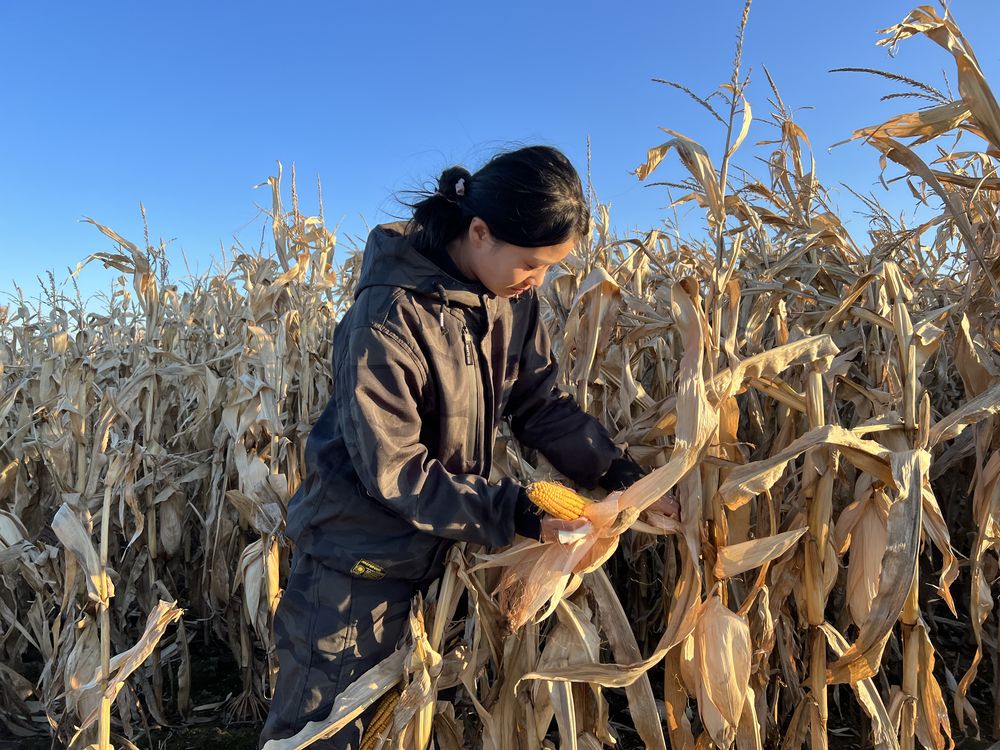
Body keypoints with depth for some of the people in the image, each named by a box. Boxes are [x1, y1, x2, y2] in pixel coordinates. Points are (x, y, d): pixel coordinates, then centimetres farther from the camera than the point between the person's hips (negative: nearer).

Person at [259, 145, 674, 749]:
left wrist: (615, 470, -14)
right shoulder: (391, 315, -27)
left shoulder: (511, 297, -6)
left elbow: (541, 401, -1)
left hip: (431, 551, 6)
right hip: (357, 556, -6)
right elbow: (392, 470, -24)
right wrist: (510, 511, -27)